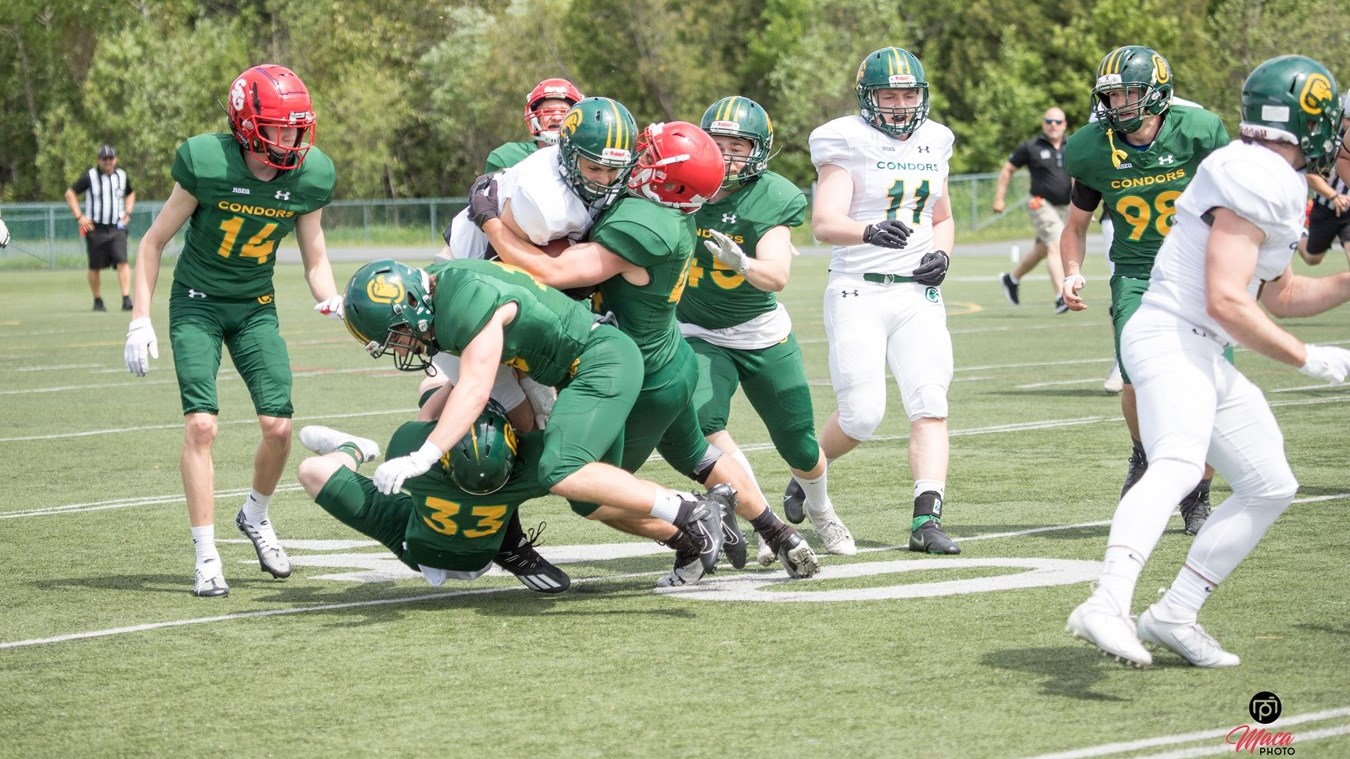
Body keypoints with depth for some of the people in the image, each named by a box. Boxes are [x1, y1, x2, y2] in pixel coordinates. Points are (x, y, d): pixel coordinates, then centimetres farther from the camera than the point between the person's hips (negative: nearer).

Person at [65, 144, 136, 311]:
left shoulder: (122, 176, 8)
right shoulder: (90, 177, -4)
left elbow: (130, 194, 28)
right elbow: (70, 193, 1)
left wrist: (127, 213, 12)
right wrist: (79, 217, -7)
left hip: (117, 228, 1)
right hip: (95, 229, -1)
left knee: (122, 263, -15)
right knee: (95, 267, 6)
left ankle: (126, 299, -21)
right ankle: (98, 301, 20)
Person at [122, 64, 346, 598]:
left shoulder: (309, 177, -11)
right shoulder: (207, 164, -21)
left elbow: (315, 259, 3)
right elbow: (154, 242, -8)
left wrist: (331, 299, -18)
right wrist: (140, 320, -12)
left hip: (256, 307, 3)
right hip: (197, 303, -3)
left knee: (278, 425, -7)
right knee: (201, 424, -15)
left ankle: (256, 516, 24)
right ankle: (206, 558, -7)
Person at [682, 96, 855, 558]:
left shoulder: (770, 200, -17)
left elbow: (777, 277, -29)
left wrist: (741, 262, -49)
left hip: (763, 334, 0)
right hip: (699, 335, 0)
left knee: (800, 446, 9)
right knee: (702, 421, -28)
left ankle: (818, 507, 45)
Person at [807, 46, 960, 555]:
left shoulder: (933, 145, 12)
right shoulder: (848, 145, -6)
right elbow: (824, 223, -20)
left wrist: (941, 253, 4)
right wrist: (870, 232, -40)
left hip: (918, 295, 5)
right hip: (858, 293, -5)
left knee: (930, 404, -11)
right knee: (861, 415, -8)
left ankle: (926, 521, -15)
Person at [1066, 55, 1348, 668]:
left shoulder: (1276, 185, 18)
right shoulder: (1251, 181, -15)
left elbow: (1279, 297, 30)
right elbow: (1226, 303, -20)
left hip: (1205, 358, 11)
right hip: (1171, 339, -11)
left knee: (1270, 486, 14)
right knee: (1176, 466, -33)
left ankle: (1173, 617, 15)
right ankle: (1107, 606, -51)